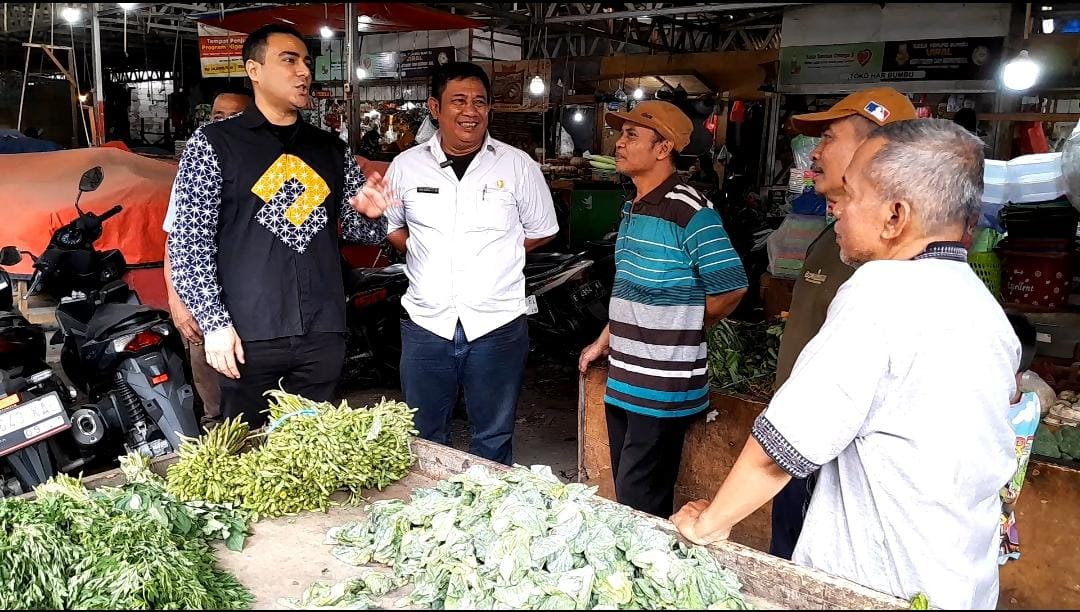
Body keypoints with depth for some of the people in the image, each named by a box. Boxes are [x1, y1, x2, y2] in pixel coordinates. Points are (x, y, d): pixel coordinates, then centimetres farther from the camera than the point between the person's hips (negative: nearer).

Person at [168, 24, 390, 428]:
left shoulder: (332, 149, 12)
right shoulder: (213, 143, 0)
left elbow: (364, 231, 16)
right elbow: (188, 243, -4)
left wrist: (369, 214, -7)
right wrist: (214, 322, -12)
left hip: (323, 334, 4)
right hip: (248, 335, -3)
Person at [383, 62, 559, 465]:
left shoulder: (518, 166, -1)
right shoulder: (406, 166, 4)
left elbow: (541, 232, 9)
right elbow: (389, 225, 17)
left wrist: (492, 252, 1)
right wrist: (423, 253, 3)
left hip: (497, 325, -1)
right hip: (426, 323, 2)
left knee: (493, 440, 13)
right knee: (423, 440, 15)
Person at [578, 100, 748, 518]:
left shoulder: (690, 211, -15)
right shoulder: (632, 209, 13)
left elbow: (731, 288, -15)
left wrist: (682, 332, -1)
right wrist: (605, 340, 20)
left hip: (663, 386, -9)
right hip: (623, 380, 9)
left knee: (640, 503, -1)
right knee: (626, 491, 19)